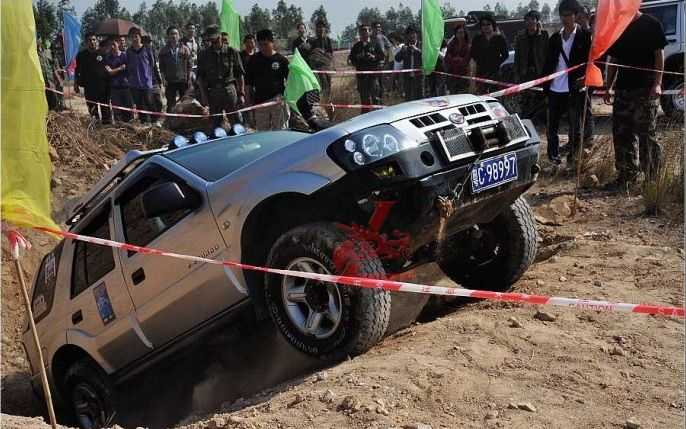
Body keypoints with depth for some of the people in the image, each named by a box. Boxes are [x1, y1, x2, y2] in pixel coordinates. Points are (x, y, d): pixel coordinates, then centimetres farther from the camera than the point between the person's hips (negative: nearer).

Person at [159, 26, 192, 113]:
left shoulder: (185, 49, 3)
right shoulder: (164, 50, 5)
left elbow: (190, 65, 4)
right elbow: (162, 67, 7)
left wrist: (189, 79, -2)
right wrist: (164, 79, -3)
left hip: (183, 80, 0)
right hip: (170, 82, 0)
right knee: (170, 104, 2)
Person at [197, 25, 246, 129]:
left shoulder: (232, 52, 4)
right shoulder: (203, 54, 8)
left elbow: (240, 74, 6)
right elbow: (200, 77, 9)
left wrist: (241, 94, 0)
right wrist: (203, 95, 0)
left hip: (230, 90, -1)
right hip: (213, 92, 2)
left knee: (236, 123, -3)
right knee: (216, 125, 7)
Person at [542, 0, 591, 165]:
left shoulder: (585, 37, -2)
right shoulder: (555, 38, 11)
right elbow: (548, 63, 13)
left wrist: (585, 79, -15)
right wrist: (544, 84, 7)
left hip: (574, 89, -4)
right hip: (555, 89, 4)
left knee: (575, 125, 2)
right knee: (552, 125, 9)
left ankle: (573, 158, 10)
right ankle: (553, 156, 20)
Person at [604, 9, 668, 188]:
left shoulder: (651, 24, -1)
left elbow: (659, 55, -4)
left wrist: (657, 83, -14)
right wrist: (609, 86, 11)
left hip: (646, 89, -6)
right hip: (623, 89, 6)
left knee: (646, 133, -6)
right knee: (621, 133, 5)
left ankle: (654, 178, 3)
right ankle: (627, 176, 14)